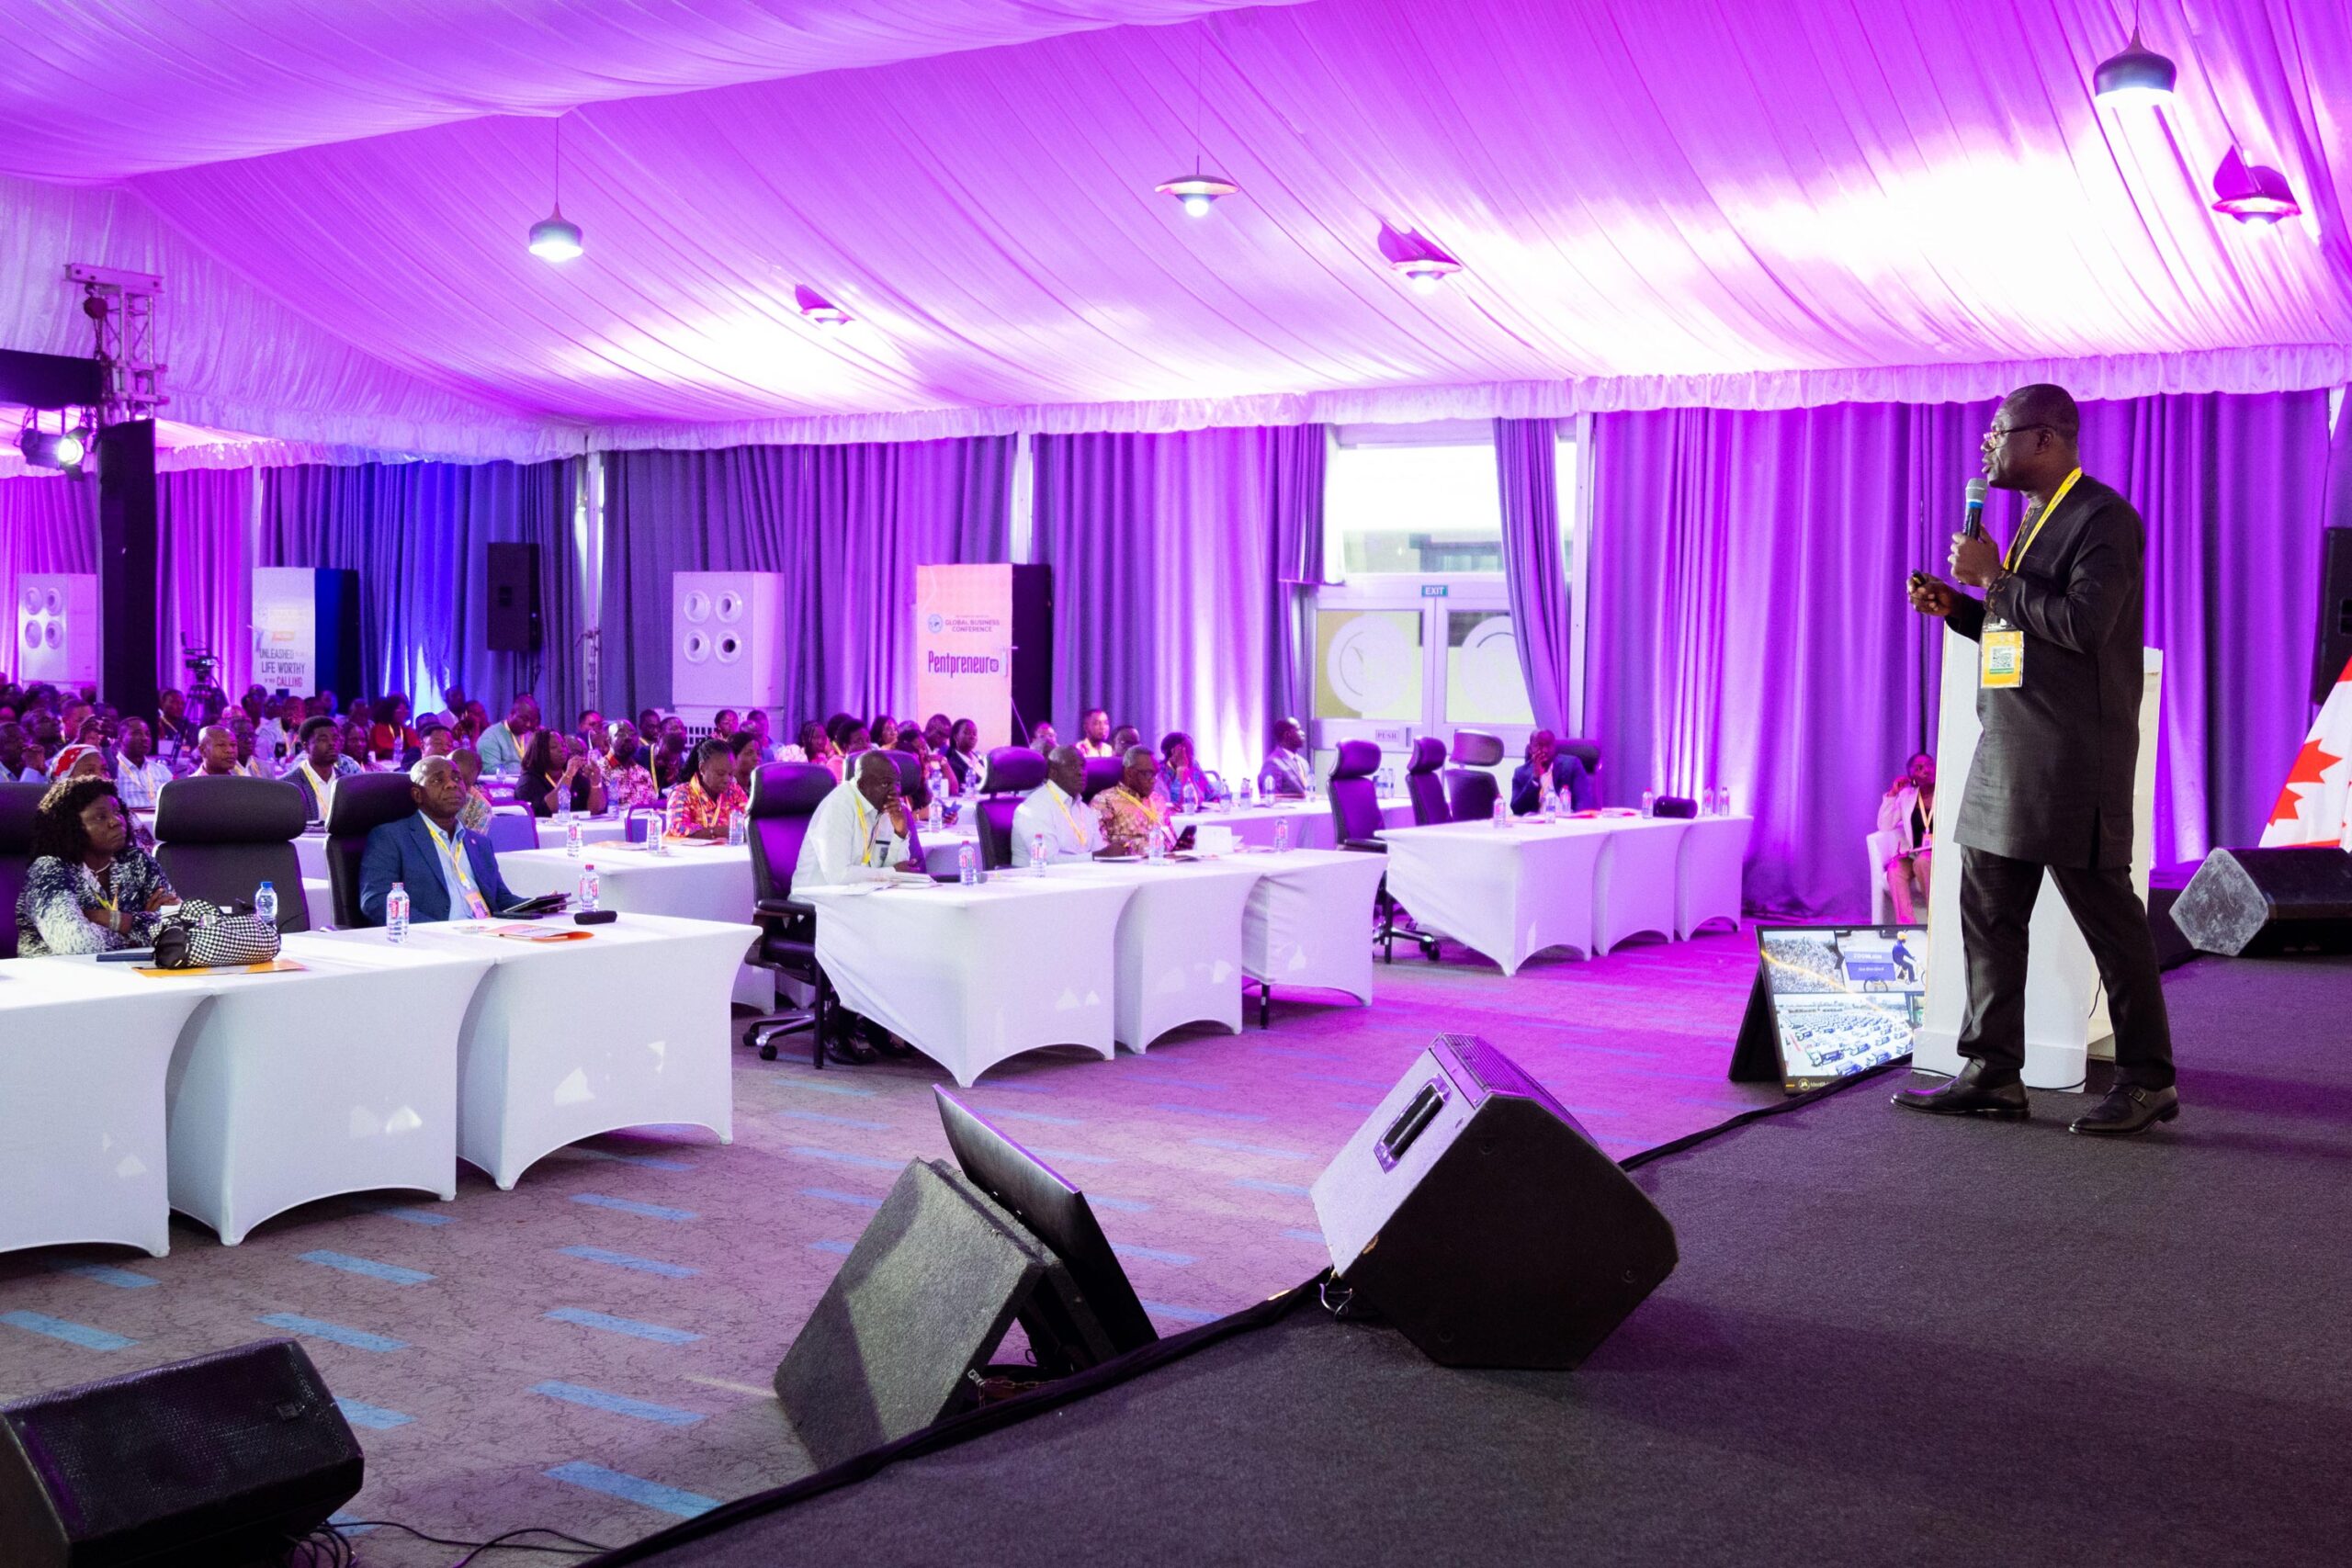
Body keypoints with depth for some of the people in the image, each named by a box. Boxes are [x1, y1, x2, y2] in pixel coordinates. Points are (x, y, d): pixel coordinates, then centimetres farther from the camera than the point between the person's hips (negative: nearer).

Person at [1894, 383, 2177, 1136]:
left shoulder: (2104, 518, -10)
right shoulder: (2034, 519, 20)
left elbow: (2083, 625, -22)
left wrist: (1995, 577, -15)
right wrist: (1957, 606, 11)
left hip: (2074, 760, -10)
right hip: (2009, 753, 10)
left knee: (2106, 913, -2)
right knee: (1987, 910, 9)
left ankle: (2147, 1079, 7)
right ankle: (1992, 1074, 14)